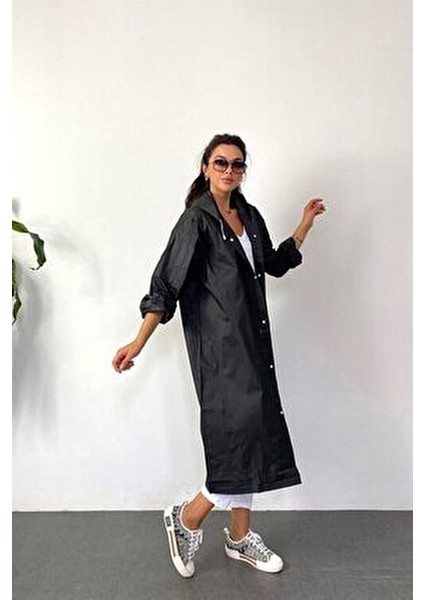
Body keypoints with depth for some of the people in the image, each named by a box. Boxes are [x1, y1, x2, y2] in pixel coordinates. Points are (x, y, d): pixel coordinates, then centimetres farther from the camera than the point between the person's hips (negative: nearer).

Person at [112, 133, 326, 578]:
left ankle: (239, 537, 28)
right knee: (238, 431, -10)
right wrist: (139, 342, -19)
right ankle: (186, 520, 15)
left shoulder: (249, 215, 13)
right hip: (219, 345, -7)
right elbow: (166, 283, -14)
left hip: (252, 341, 8)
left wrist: (305, 225, 20)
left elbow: (275, 264, 26)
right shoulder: (196, 220, -8)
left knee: (250, 434, 11)